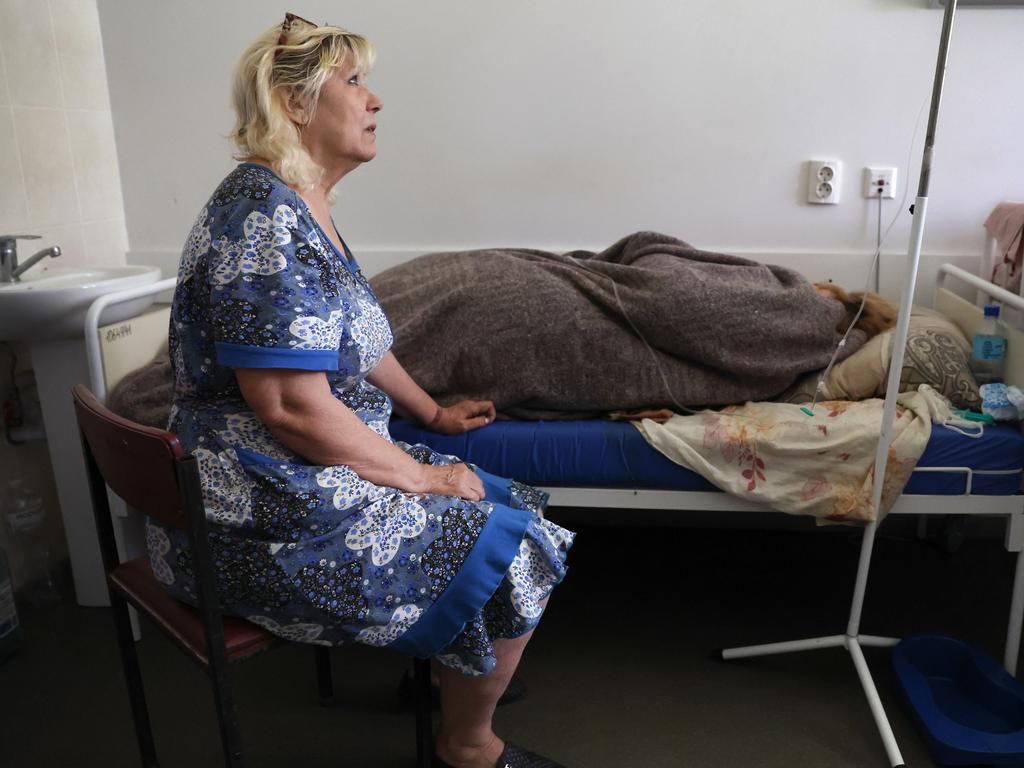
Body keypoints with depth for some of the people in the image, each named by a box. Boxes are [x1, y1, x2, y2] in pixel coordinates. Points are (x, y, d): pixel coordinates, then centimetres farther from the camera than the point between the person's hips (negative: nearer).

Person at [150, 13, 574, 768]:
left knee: (499, 504, 12)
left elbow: (354, 339, 20)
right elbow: (293, 409, -27)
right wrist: (421, 475, -16)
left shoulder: (302, 208, 10)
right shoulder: (264, 222, -23)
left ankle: (454, 670, 34)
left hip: (311, 475, 10)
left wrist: (432, 411, 22)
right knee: (510, 551, -8)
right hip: (265, 518, -10)